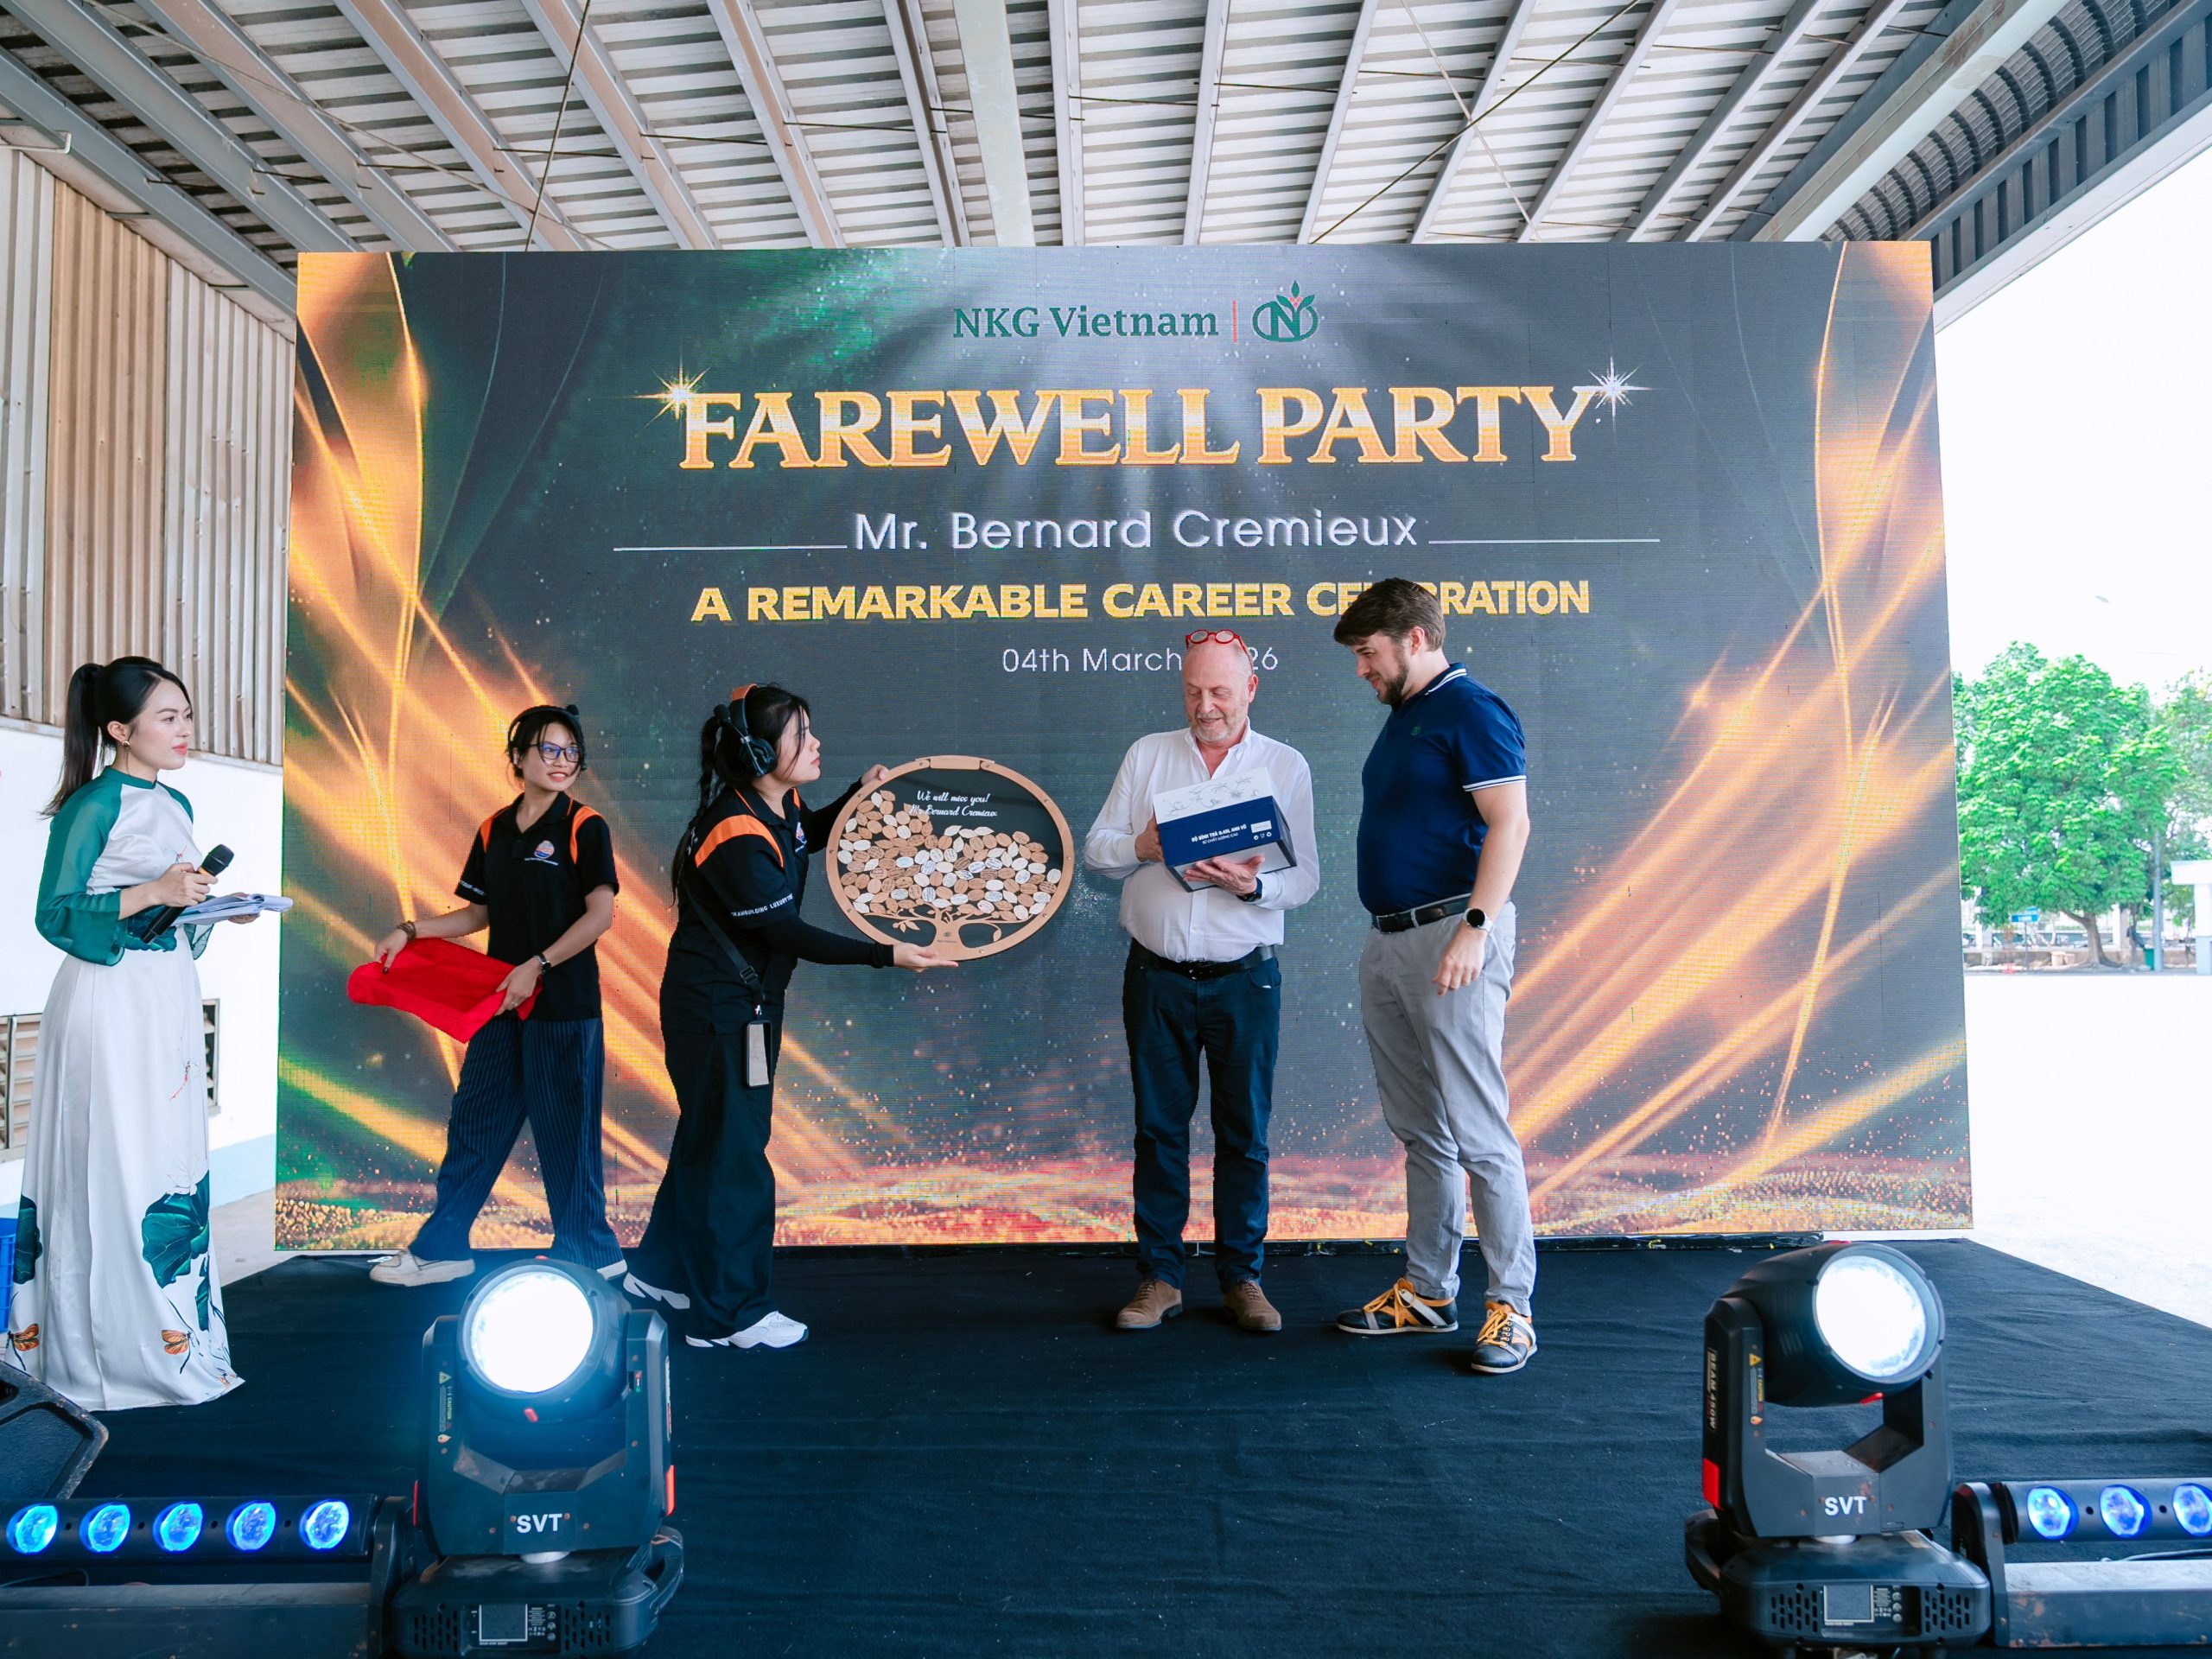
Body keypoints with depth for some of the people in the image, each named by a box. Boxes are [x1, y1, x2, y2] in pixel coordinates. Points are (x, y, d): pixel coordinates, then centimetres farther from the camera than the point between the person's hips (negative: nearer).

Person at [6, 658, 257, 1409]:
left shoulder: (175, 806, 13)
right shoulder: (90, 806, -9)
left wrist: (218, 910, 4)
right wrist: (149, 895, -21)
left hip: (171, 1000, 8)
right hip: (111, 1006, -7)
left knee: (172, 1166, 10)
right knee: (113, 1169, -3)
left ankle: (173, 1333, 19)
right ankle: (113, 1348, 8)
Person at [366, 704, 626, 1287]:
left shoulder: (584, 827, -7)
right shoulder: (494, 830, 9)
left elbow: (601, 913, -14)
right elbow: (480, 912, 15)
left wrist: (537, 966, -19)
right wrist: (411, 931, 4)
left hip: (564, 1003, -6)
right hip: (502, 999, 6)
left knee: (563, 1129, 1)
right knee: (474, 1120, 11)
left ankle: (590, 1253, 15)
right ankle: (441, 1248, 22)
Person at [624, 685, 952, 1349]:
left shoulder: (781, 809, 1)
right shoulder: (735, 837, -27)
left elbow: (807, 835, 25)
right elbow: (790, 933, -27)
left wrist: (858, 796, 9)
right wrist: (886, 955, -27)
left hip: (747, 1004, 10)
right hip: (715, 1011, -10)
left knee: (708, 1139, 20)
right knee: (733, 1153, -1)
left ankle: (661, 1271, 38)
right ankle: (728, 1315, 13)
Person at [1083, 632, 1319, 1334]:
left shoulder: (1286, 766, 6)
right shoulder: (1146, 755, 10)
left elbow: (1306, 875, 0)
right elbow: (1095, 847, 8)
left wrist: (1254, 885, -20)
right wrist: (1140, 846, -13)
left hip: (1245, 979, -1)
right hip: (1157, 977, 1)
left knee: (1244, 1132, 4)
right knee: (1159, 1129, 6)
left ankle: (1241, 1277, 17)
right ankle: (1159, 1276, 17)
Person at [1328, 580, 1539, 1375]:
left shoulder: (1472, 711, -8)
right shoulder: (1400, 718, 19)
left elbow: (1509, 824, -17)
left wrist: (1476, 927, -24)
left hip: (1450, 936, -9)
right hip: (1387, 942, 9)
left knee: (1478, 1132, -5)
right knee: (1420, 1131, 14)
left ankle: (1511, 1304, 4)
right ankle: (1427, 1291, 24)